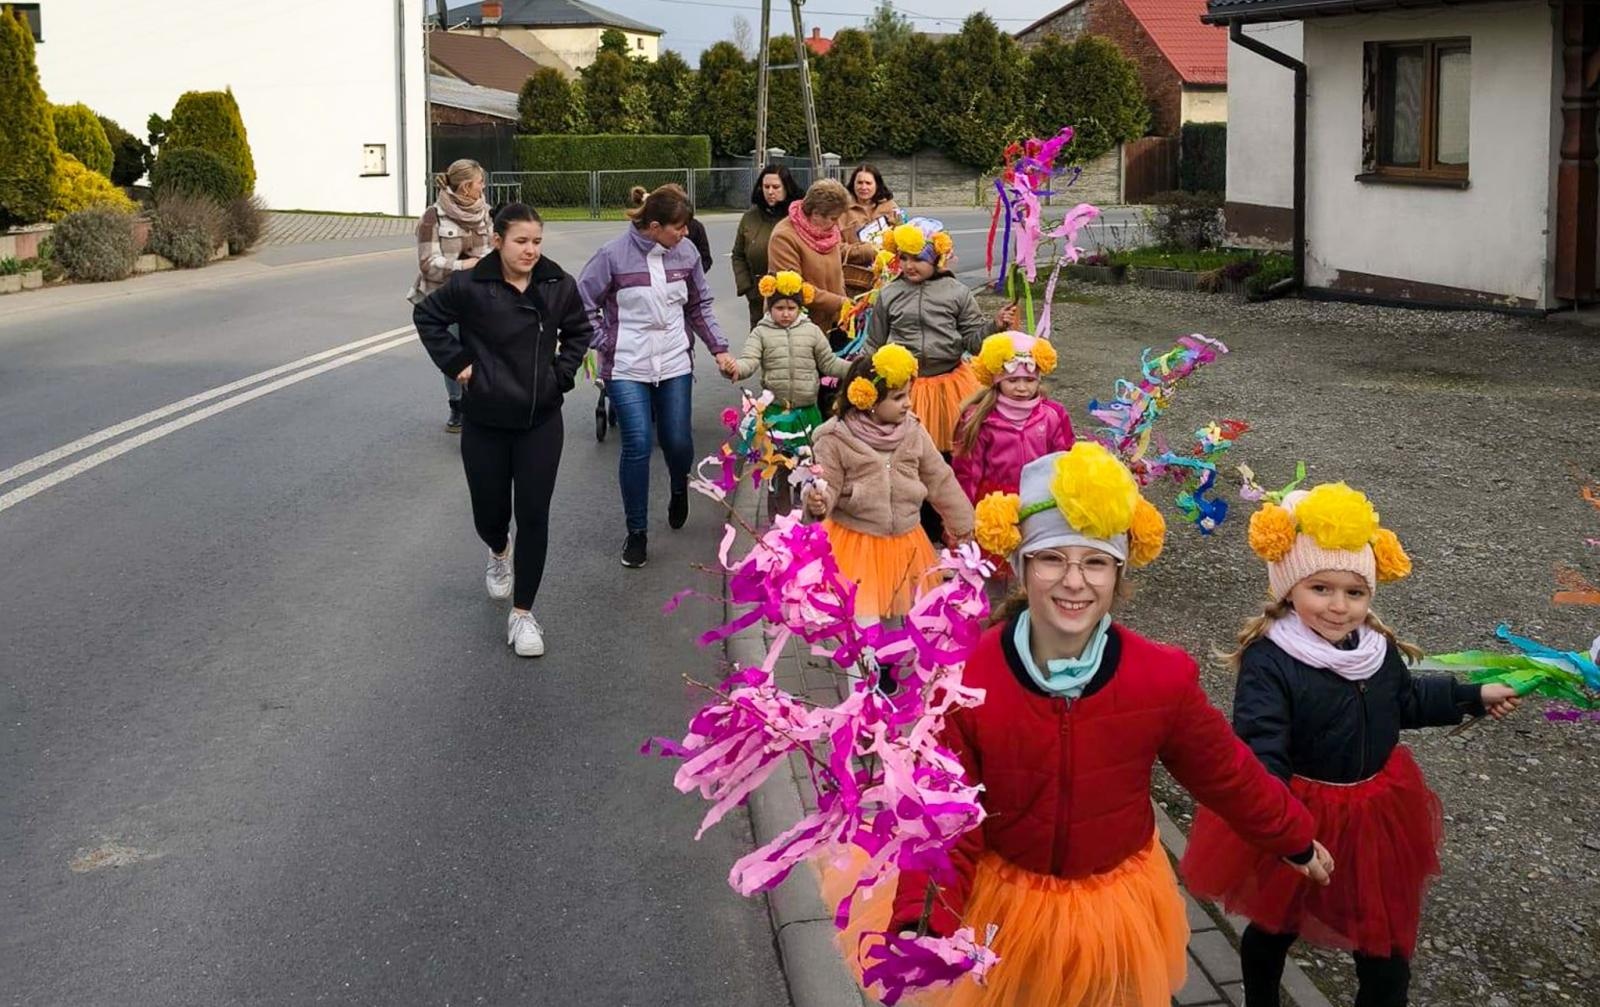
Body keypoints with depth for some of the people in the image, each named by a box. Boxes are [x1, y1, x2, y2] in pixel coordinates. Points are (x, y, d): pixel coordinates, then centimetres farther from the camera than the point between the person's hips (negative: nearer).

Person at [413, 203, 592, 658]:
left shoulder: (559, 285, -6)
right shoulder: (470, 285, -13)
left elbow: (578, 330, 12)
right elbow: (427, 316, 2)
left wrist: (562, 373, 1)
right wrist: (456, 363, -6)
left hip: (541, 421, 1)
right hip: (486, 422, -1)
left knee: (533, 515, -2)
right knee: (489, 512, 10)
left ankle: (522, 614, 10)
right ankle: (500, 552, 49)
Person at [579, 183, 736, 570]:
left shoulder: (685, 252, 0)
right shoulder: (613, 255, -12)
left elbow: (700, 305, 12)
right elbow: (583, 304, -2)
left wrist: (719, 348, 8)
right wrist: (604, 344, -6)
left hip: (674, 364, 3)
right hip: (627, 367, -3)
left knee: (678, 441, 4)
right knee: (638, 444, -9)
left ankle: (679, 488, 42)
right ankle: (637, 531, 7)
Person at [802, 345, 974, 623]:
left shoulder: (913, 432, -1)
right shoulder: (836, 439, -13)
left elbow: (940, 480, 8)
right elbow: (828, 486, -11)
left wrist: (960, 522, 18)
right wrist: (819, 503, -35)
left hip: (905, 542, 4)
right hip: (855, 544, -4)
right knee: (863, 623, -6)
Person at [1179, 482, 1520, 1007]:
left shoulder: (1379, 649, -4)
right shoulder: (1269, 662, -27)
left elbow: (1406, 700, 17)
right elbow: (1260, 748, -34)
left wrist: (1472, 697, 23)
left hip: (1375, 814, 5)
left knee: (1386, 938, 15)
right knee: (1275, 924, 20)